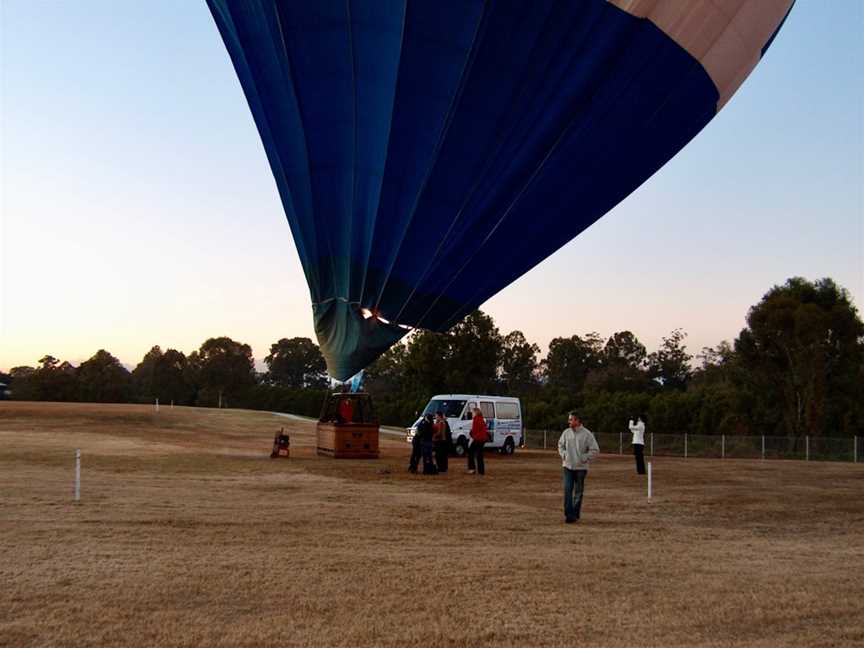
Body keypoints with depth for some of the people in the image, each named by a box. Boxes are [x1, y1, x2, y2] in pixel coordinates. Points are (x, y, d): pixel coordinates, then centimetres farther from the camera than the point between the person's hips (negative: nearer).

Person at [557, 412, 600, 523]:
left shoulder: (587, 434, -8)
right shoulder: (566, 432, 3)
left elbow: (595, 450, -6)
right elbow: (560, 445, 19)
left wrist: (584, 458, -10)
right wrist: (563, 455, 4)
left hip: (580, 467, -2)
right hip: (567, 466, 3)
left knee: (578, 492, 6)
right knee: (567, 490, -7)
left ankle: (575, 515, 16)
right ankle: (569, 514, -5)